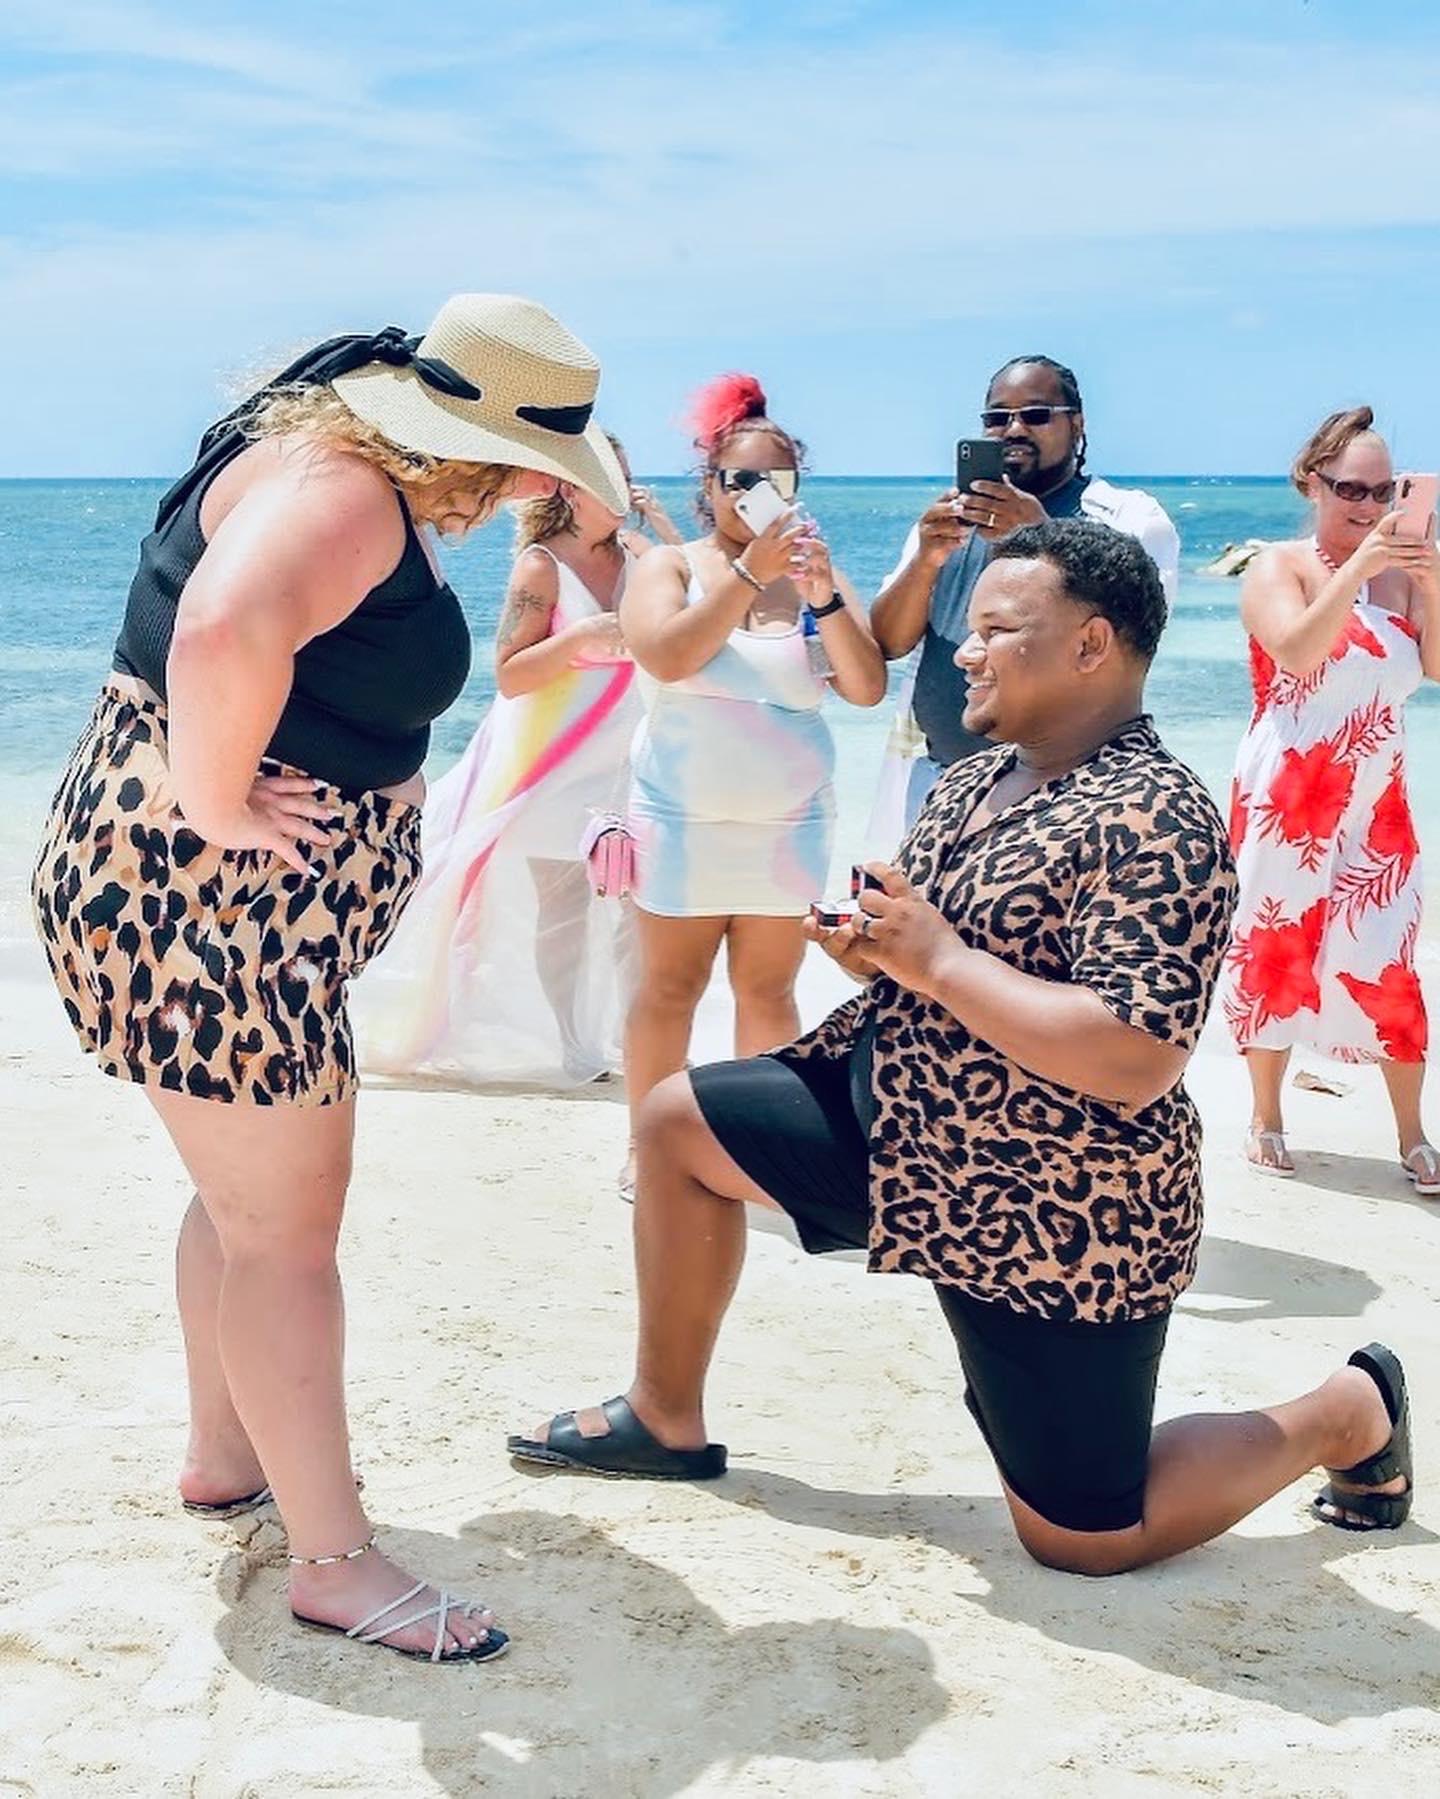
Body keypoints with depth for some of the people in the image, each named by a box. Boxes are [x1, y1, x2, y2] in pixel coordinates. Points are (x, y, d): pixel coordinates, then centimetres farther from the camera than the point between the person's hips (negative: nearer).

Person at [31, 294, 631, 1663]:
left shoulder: (352, 475, 10)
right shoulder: (339, 492, -22)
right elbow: (227, 627, -43)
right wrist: (217, 804, -29)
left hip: (243, 911, 11)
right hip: (198, 898, -11)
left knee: (249, 1190, 22)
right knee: (287, 1227, -3)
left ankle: (227, 1454, 39)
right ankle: (332, 1558, 8)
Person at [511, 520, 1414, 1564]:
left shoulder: (1151, 820, -23)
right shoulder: (976, 779, 6)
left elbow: (1136, 1062, -32)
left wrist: (937, 959, -27)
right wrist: (869, 945, -5)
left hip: (1059, 1214, -9)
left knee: (1082, 1538, -1)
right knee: (678, 1123, 9)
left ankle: (1351, 1412, 22)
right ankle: (666, 1422, 24)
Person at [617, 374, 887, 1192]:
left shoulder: (815, 574, 4)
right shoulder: (672, 566, 0)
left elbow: (868, 687, -6)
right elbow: (668, 658, -19)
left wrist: (821, 596, -20)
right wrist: (747, 572, -22)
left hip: (789, 823, 2)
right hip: (684, 819, -1)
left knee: (769, 988, 5)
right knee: (670, 985, 2)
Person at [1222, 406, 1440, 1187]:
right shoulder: (1279, 567, -6)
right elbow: (1297, 652, -24)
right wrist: (1356, 570, -29)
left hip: (1375, 805, 3)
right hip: (1287, 800, -3)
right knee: (1275, 952, 6)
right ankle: (1266, 1118, 20)